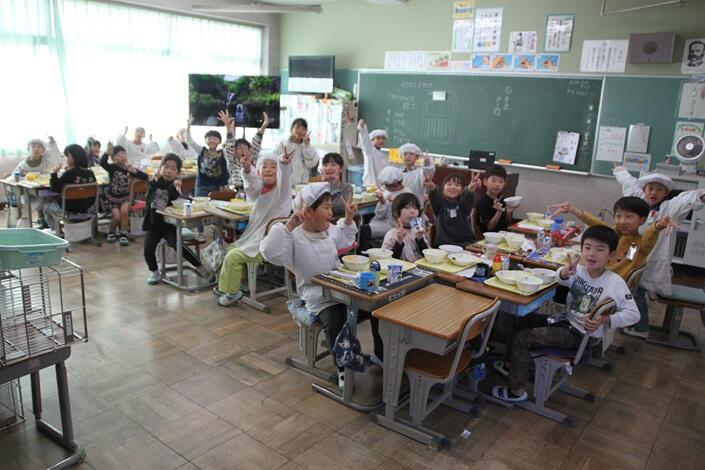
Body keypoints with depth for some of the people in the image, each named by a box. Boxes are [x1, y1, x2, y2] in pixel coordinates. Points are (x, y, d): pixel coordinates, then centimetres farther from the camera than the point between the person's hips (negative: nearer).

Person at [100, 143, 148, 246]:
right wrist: (108, 152, -48)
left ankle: (123, 234, -11)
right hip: (113, 197, -1)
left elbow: (145, 177, -13)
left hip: (126, 197, 1)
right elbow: (102, 163, -35)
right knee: (117, 216, -19)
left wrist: (134, 171, -29)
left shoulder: (130, 169, -6)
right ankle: (112, 232, 14)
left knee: (124, 211, -28)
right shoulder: (112, 167, -13)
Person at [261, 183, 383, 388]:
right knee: (336, 323, -34)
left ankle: (381, 354, 19)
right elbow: (270, 252, -31)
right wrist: (290, 224, -33)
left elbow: (346, 240, 35)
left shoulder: (331, 231, 11)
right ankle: (344, 368, -6)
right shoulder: (295, 238, -13)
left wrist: (348, 218, 21)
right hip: (320, 299, -7)